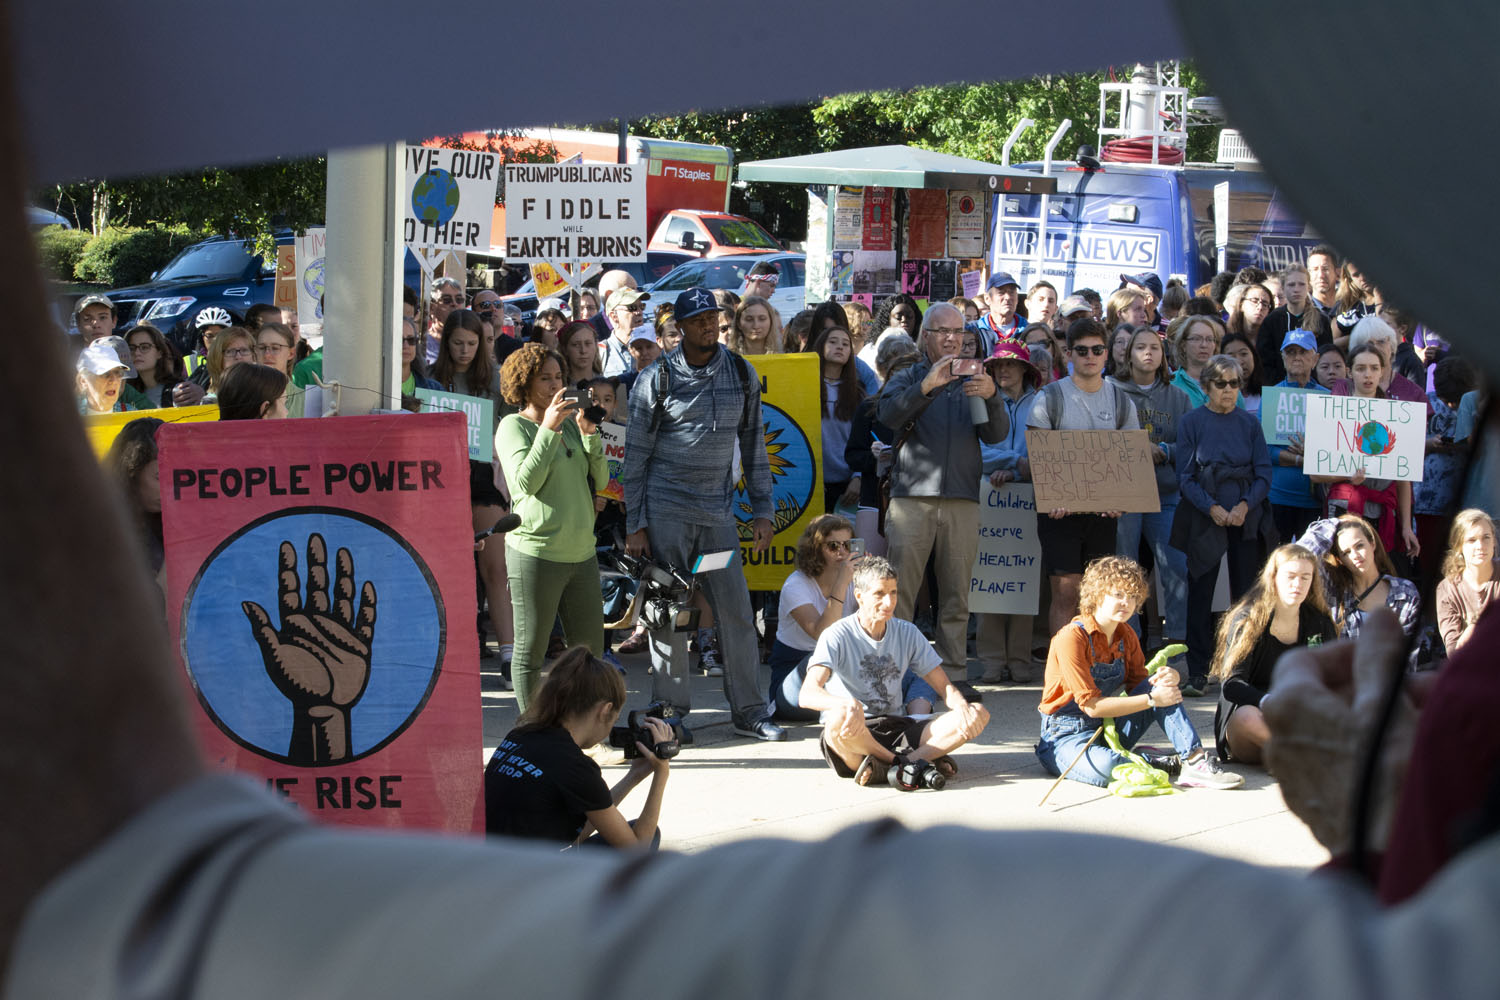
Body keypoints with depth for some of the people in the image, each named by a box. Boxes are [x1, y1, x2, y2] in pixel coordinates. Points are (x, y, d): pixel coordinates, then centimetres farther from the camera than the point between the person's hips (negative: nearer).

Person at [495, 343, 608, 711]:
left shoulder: (570, 421, 14)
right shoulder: (513, 426, -3)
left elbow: (600, 478, 10)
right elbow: (525, 481, -17)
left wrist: (589, 433, -3)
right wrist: (548, 429, -20)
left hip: (581, 552, 6)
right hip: (535, 553, -6)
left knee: (589, 649, 10)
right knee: (530, 650, 2)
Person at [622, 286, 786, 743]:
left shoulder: (742, 374, 7)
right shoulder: (657, 379, -3)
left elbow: (753, 444, 13)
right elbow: (636, 453, 0)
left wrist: (761, 510, 8)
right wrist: (635, 525, -3)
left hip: (718, 511, 3)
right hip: (665, 511, -3)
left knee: (736, 609, 1)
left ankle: (747, 710, 9)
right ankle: (670, 710, 10)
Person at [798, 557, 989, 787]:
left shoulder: (907, 633, 10)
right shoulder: (837, 636, -7)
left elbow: (944, 686, 12)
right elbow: (807, 694, -21)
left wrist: (962, 706, -13)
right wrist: (848, 705, -43)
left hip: (898, 730, 6)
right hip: (854, 735, -6)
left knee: (978, 715, -15)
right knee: (841, 717, -42)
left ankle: (884, 766, -30)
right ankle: (918, 761, -23)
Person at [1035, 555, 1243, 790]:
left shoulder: (1126, 636, 5)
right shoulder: (1071, 638, -18)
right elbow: (1092, 706, -22)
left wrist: (1169, 678, -14)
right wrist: (1152, 699, -22)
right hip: (1066, 738, -7)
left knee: (1162, 683, -10)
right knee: (1105, 767, -41)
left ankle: (1195, 761, -19)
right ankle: (1163, 766, -14)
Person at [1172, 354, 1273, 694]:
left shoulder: (1250, 423, 8)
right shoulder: (1191, 423, 3)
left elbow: (1264, 474, 4)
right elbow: (1185, 477, -2)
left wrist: (1246, 505, -13)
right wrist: (1211, 508, -15)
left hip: (1247, 519, 2)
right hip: (1204, 520, -1)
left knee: (1246, 592, 1)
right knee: (1200, 593, -2)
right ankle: (1197, 673, 1)